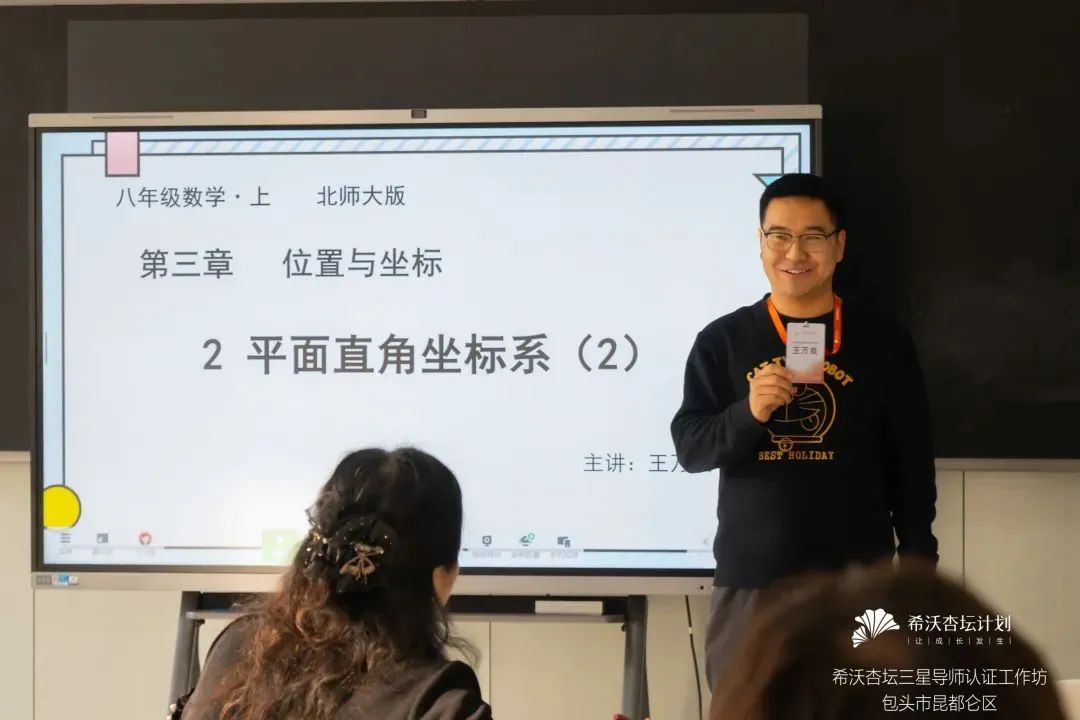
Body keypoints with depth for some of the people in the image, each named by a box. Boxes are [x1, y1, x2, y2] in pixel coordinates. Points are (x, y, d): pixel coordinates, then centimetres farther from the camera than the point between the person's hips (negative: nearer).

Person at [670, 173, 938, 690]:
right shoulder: (722, 341, 4)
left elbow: (912, 464, 6)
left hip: (856, 581, 0)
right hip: (749, 579, 1)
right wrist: (749, 413, -16)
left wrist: (919, 568, 4)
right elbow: (689, 448, 2)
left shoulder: (883, 342, 3)